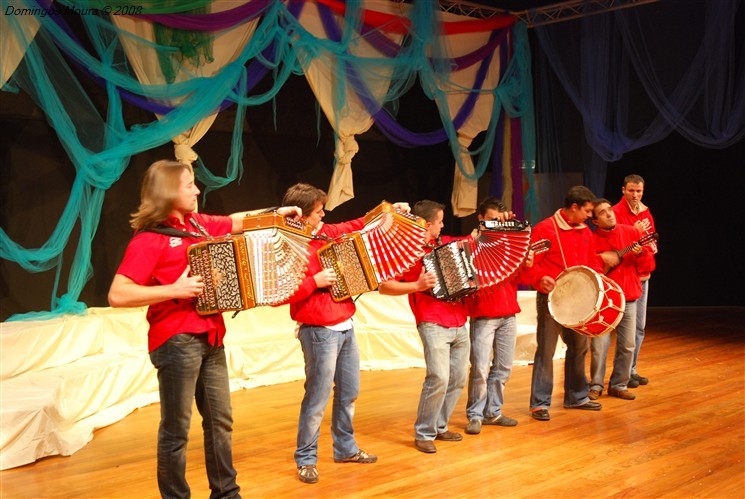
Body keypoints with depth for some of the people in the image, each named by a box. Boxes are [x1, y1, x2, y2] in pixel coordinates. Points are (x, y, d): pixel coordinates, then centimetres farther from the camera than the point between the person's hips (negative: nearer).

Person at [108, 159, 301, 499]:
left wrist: (275, 213, 20)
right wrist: (173, 290, -22)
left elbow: (235, 222, 29)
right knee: (176, 429, 1)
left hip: (210, 338, 8)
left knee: (220, 420, 13)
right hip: (177, 341, -7)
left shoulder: (198, 223, 10)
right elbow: (117, 295, -19)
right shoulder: (149, 239, -12)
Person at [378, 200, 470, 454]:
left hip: (460, 325, 7)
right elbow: (384, 287, -12)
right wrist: (417, 286, -20)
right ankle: (423, 434, 0)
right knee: (439, 377, -16)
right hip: (434, 325, -7)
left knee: (458, 379, 9)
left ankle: (440, 426, 25)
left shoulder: (447, 243, 13)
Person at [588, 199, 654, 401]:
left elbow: (647, 263, 6)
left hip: (628, 298, 3)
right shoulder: (591, 239, -4)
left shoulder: (630, 232, 4)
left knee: (627, 345, 6)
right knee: (599, 345, -5)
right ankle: (596, 385, 11)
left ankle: (619, 385, 21)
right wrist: (599, 260, -18)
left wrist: (640, 253, -14)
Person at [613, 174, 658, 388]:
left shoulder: (645, 212, 12)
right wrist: (635, 233, -20)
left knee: (639, 326, 13)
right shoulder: (616, 212, -10)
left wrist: (652, 246, -1)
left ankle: (632, 370, 23)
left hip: (643, 275, 8)